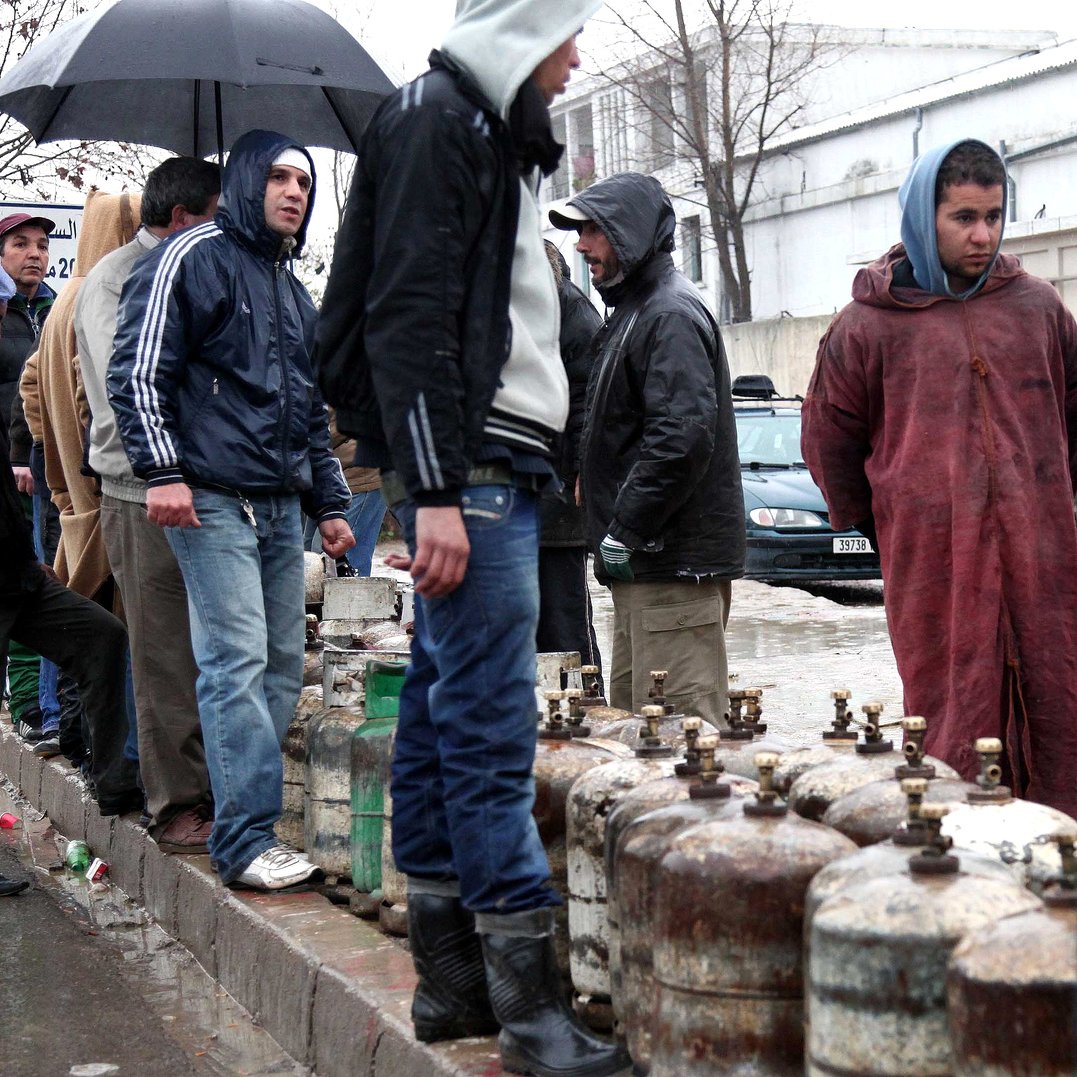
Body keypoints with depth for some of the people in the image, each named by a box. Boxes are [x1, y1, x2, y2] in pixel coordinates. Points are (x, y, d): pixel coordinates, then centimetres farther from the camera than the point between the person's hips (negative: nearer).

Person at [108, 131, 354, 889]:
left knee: (284, 668, 5)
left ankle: (249, 810, 13)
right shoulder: (191, 258, 0)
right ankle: (247, 840, -12)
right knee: (238, 663, -13)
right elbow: (138, 371, -8)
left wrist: (329, 502, 25)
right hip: (213, 501, -8)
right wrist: (161, 469, -16)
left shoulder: (293, 292, 24)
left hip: (281, 507, 8)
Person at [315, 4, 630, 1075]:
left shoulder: (487, 132, 23)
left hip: (488, 463, 10)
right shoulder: (434, 119, -7)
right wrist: (435, 490, -22)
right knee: (490, 724, -10)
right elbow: (407, 316, -17)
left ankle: (448, 980, 16)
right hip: (464, 466, -10)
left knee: (444, 714, 10)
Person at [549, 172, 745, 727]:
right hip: (645, 563, 11)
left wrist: (625, 531, -20)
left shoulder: (671, 314, -13)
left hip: (675, 562, -11)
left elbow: (682, 436, -25)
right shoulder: (633, 311, 20)